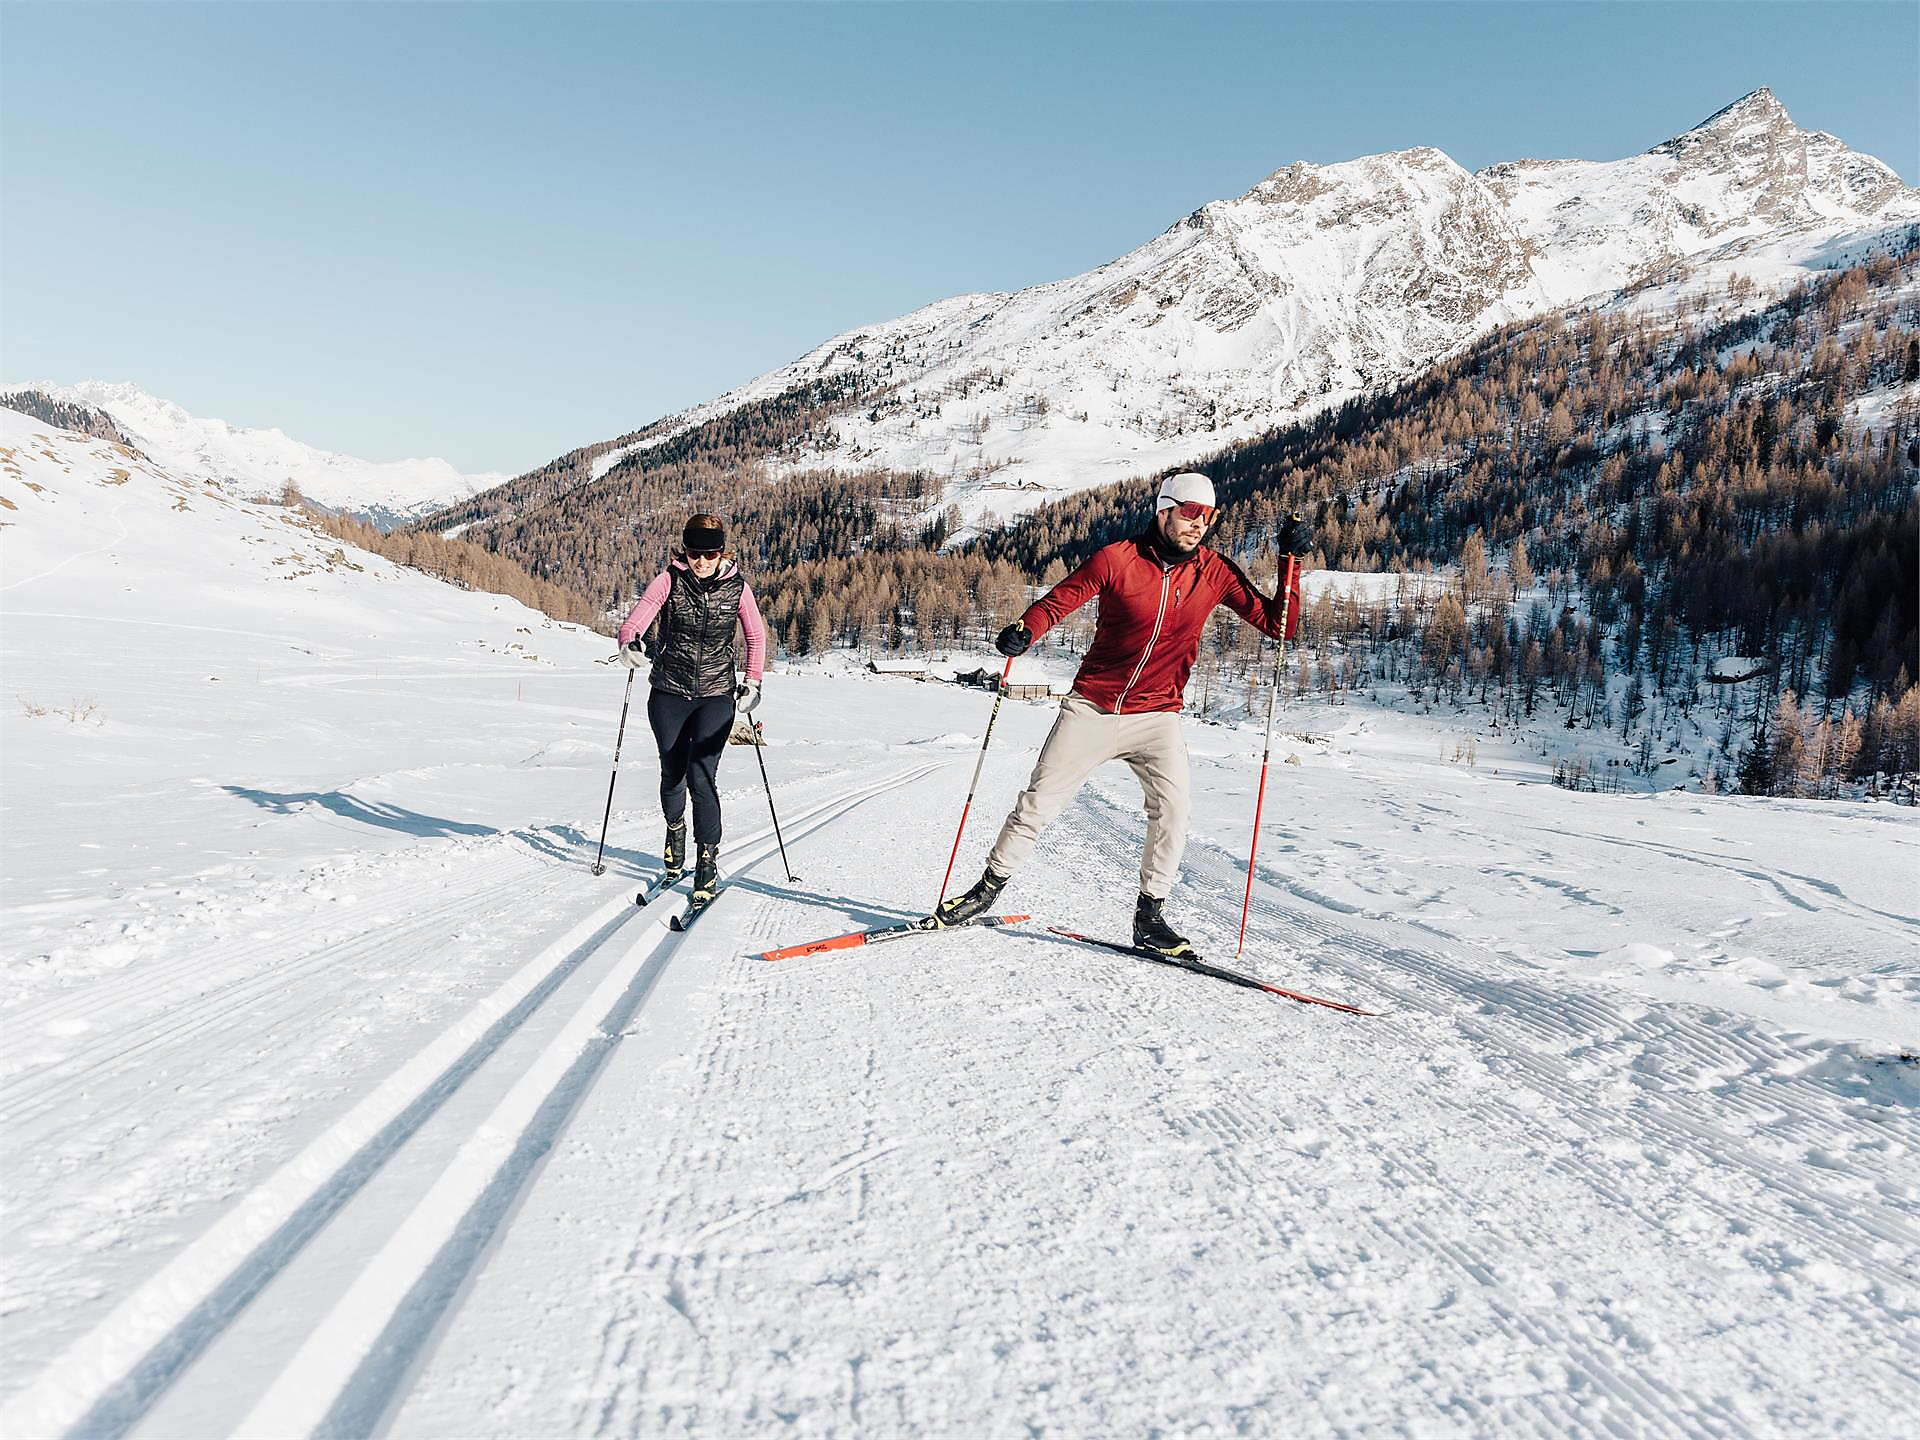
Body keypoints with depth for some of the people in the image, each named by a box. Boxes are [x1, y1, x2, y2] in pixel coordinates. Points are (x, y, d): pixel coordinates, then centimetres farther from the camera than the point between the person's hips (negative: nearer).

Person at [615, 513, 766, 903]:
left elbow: (756, 636, 11)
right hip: (669, 695, 1)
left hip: (716, 696, -1)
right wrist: (629, 643, -38)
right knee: (672, 773, 12)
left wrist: (752, 683, 2)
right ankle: (675, 828, 42)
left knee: (701, 775, -14)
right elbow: (636, 619, -16)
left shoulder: (736, 587, -2)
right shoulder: (669, 579, -6)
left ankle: (708, 860, -5)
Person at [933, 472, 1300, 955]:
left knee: (1173, 806, -19)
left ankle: (1150, 915, -3)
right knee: (1039, 801, 1)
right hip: (1091, 709, -1)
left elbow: (1276, 624, -1)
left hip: (1156, 717, 1)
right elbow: (1056, 602, -4)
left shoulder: (1215, 572, -2)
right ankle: (990, 886, 20)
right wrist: (1023, 632, -24)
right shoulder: (1118, 559, -10)